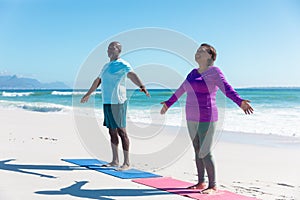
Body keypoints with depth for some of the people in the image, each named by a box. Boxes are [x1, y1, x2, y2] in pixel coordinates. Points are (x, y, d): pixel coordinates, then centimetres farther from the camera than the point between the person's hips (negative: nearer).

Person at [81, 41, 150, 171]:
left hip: (117, 103, -8)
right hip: (107, 102, 8)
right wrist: (88, 94, 42)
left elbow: (132, 75, -26)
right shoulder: (106, 66, 20)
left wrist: (141, 86, -45)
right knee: (112, 132, 11)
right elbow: (98, 81, 32)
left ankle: (127, 162, 0)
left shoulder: (122, 65, -7)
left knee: (121, 131, -5)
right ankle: (115, 161, 20)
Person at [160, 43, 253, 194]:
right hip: (193, 119, 8)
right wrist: (168, 103, 38)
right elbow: (180, 91, 26)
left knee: (205, 154, -7)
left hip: (206, 119, -8)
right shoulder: (194, 73, 13)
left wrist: (240, 102, -42)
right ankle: (201, 183, 22)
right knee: (197, 151, 12)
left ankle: (213, 186, 5)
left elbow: (227, 89, -24)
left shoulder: (214, 72, -9)